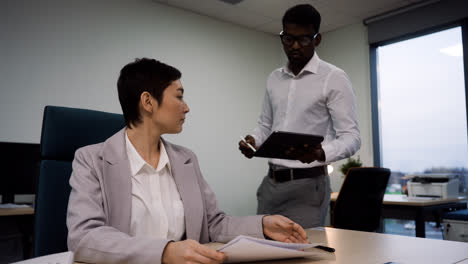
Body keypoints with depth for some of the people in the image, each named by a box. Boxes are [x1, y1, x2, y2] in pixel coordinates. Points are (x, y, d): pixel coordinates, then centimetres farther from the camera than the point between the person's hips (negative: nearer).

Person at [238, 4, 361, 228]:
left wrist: (321, 153, -31)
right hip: (271, 182, 6)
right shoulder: (274, 79, 12)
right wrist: (252, 140, -3)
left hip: (307, 185, -5)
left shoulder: (334, 78, -7)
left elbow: (351, 136, -11)